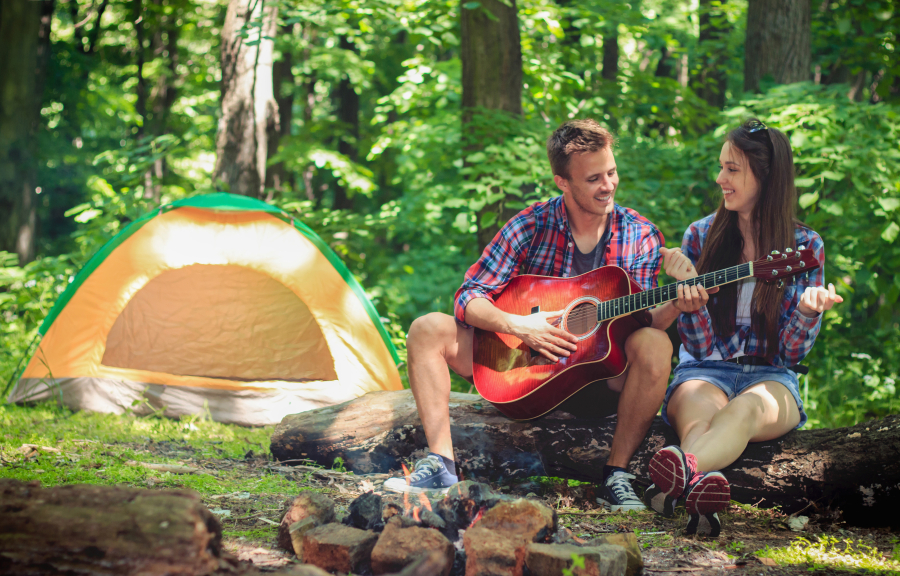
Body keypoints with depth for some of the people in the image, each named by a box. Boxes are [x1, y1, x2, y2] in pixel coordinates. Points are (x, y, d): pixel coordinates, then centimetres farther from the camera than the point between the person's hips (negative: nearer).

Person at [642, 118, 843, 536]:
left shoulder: (805, 246, 5)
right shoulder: (702, 236, 7)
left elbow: (791, 353, 2)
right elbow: (701, 346, 3)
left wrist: (808, 312, -19)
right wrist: (689, 288, -15)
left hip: (771, 377, -1)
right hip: (705, 371, 1)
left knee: (750, 408, -39)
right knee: (700, 410, -37)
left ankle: (683, 468, -71)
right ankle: (701, 485, -71)